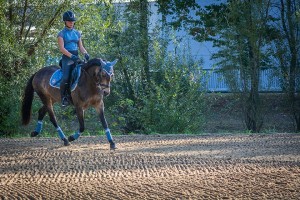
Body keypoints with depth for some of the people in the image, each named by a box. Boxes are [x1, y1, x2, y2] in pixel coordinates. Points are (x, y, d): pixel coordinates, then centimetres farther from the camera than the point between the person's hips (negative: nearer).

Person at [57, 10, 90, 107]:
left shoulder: (77, 33, 16)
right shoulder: (62, 33, 1)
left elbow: (81, 46, 15)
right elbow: (61, 48, -9)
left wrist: (85, 54, -7)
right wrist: (71, 56, -21)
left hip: (76, 57, 5)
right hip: (67, 57, -5)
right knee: (66, 78, -22)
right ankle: (63, 97, -9)